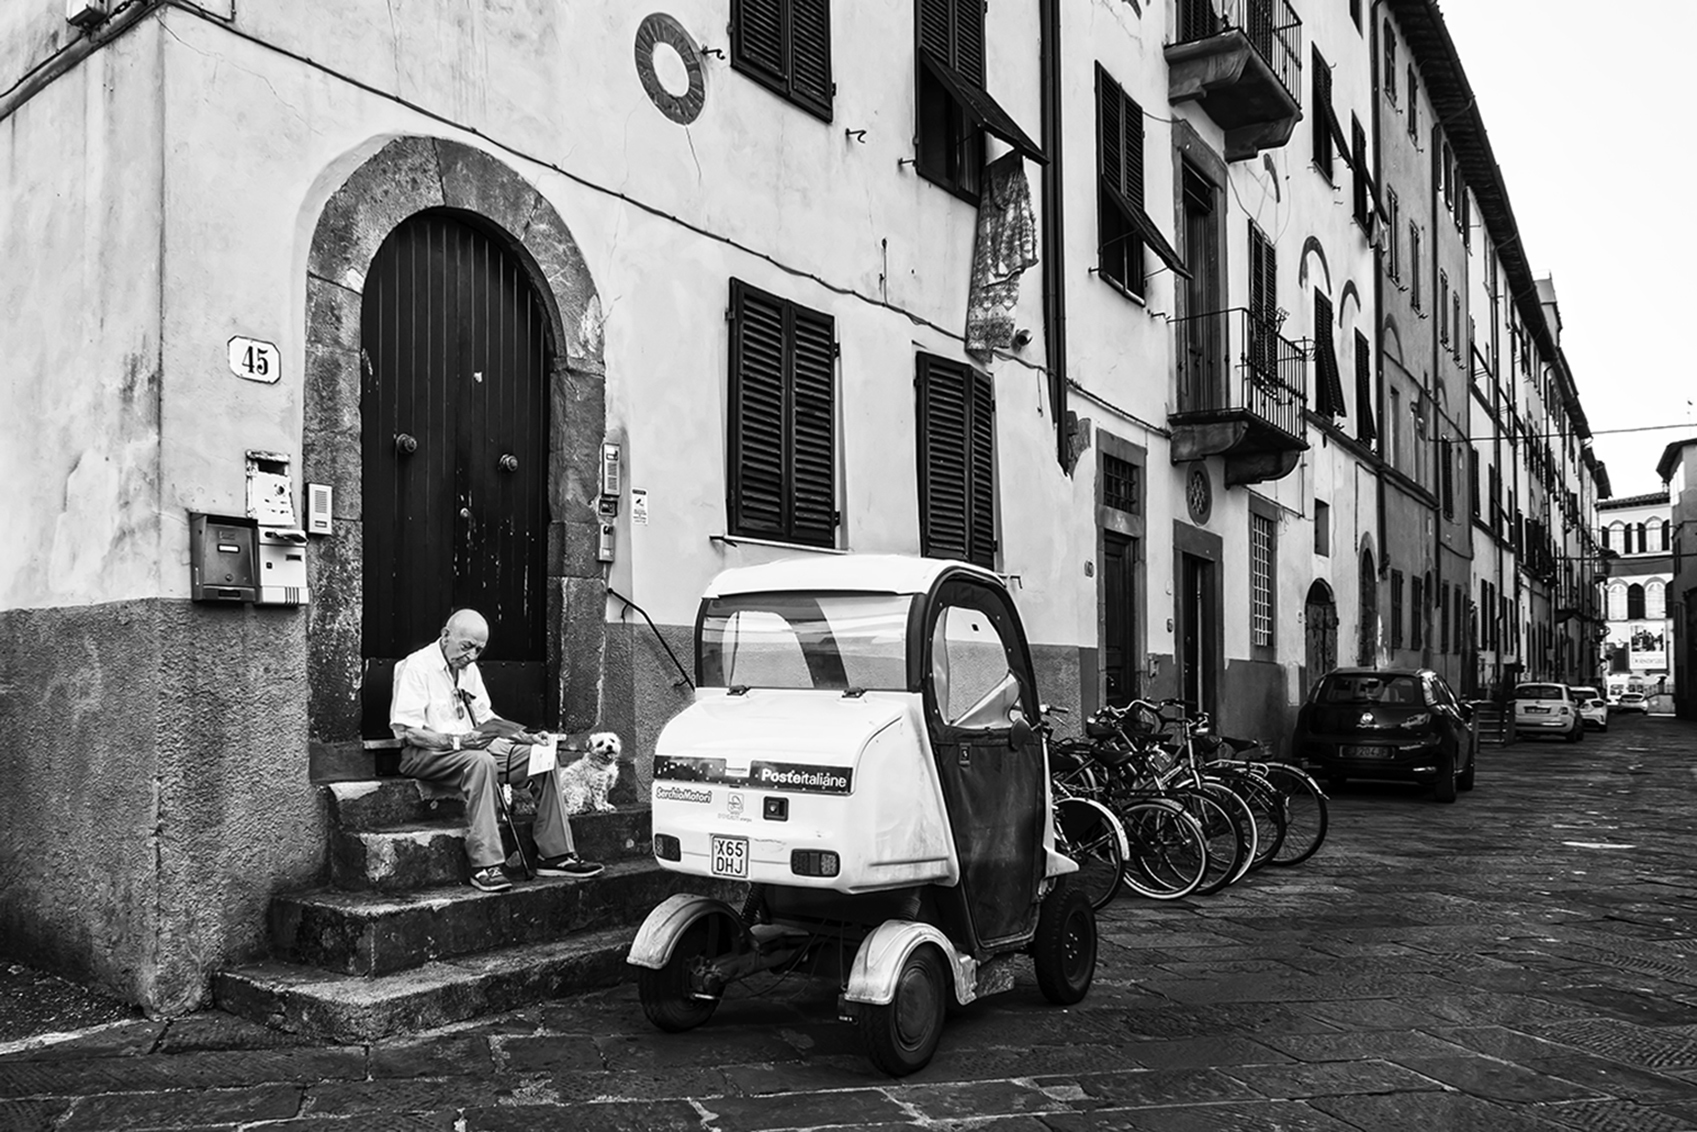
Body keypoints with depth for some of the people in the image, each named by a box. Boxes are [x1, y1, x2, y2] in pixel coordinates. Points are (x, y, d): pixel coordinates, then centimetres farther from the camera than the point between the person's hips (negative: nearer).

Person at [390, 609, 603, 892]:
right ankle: (485, 866, -38)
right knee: (480, 761, -39)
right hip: (427, 753, -8)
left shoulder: (469, 669, 15)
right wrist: (456, 741, -29)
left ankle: (556, 854, -6)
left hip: (472, 746, 8)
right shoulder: (417, 667, -11)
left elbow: (485, 717, 19)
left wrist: (527, 736, 4)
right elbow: (405, 730, -18)